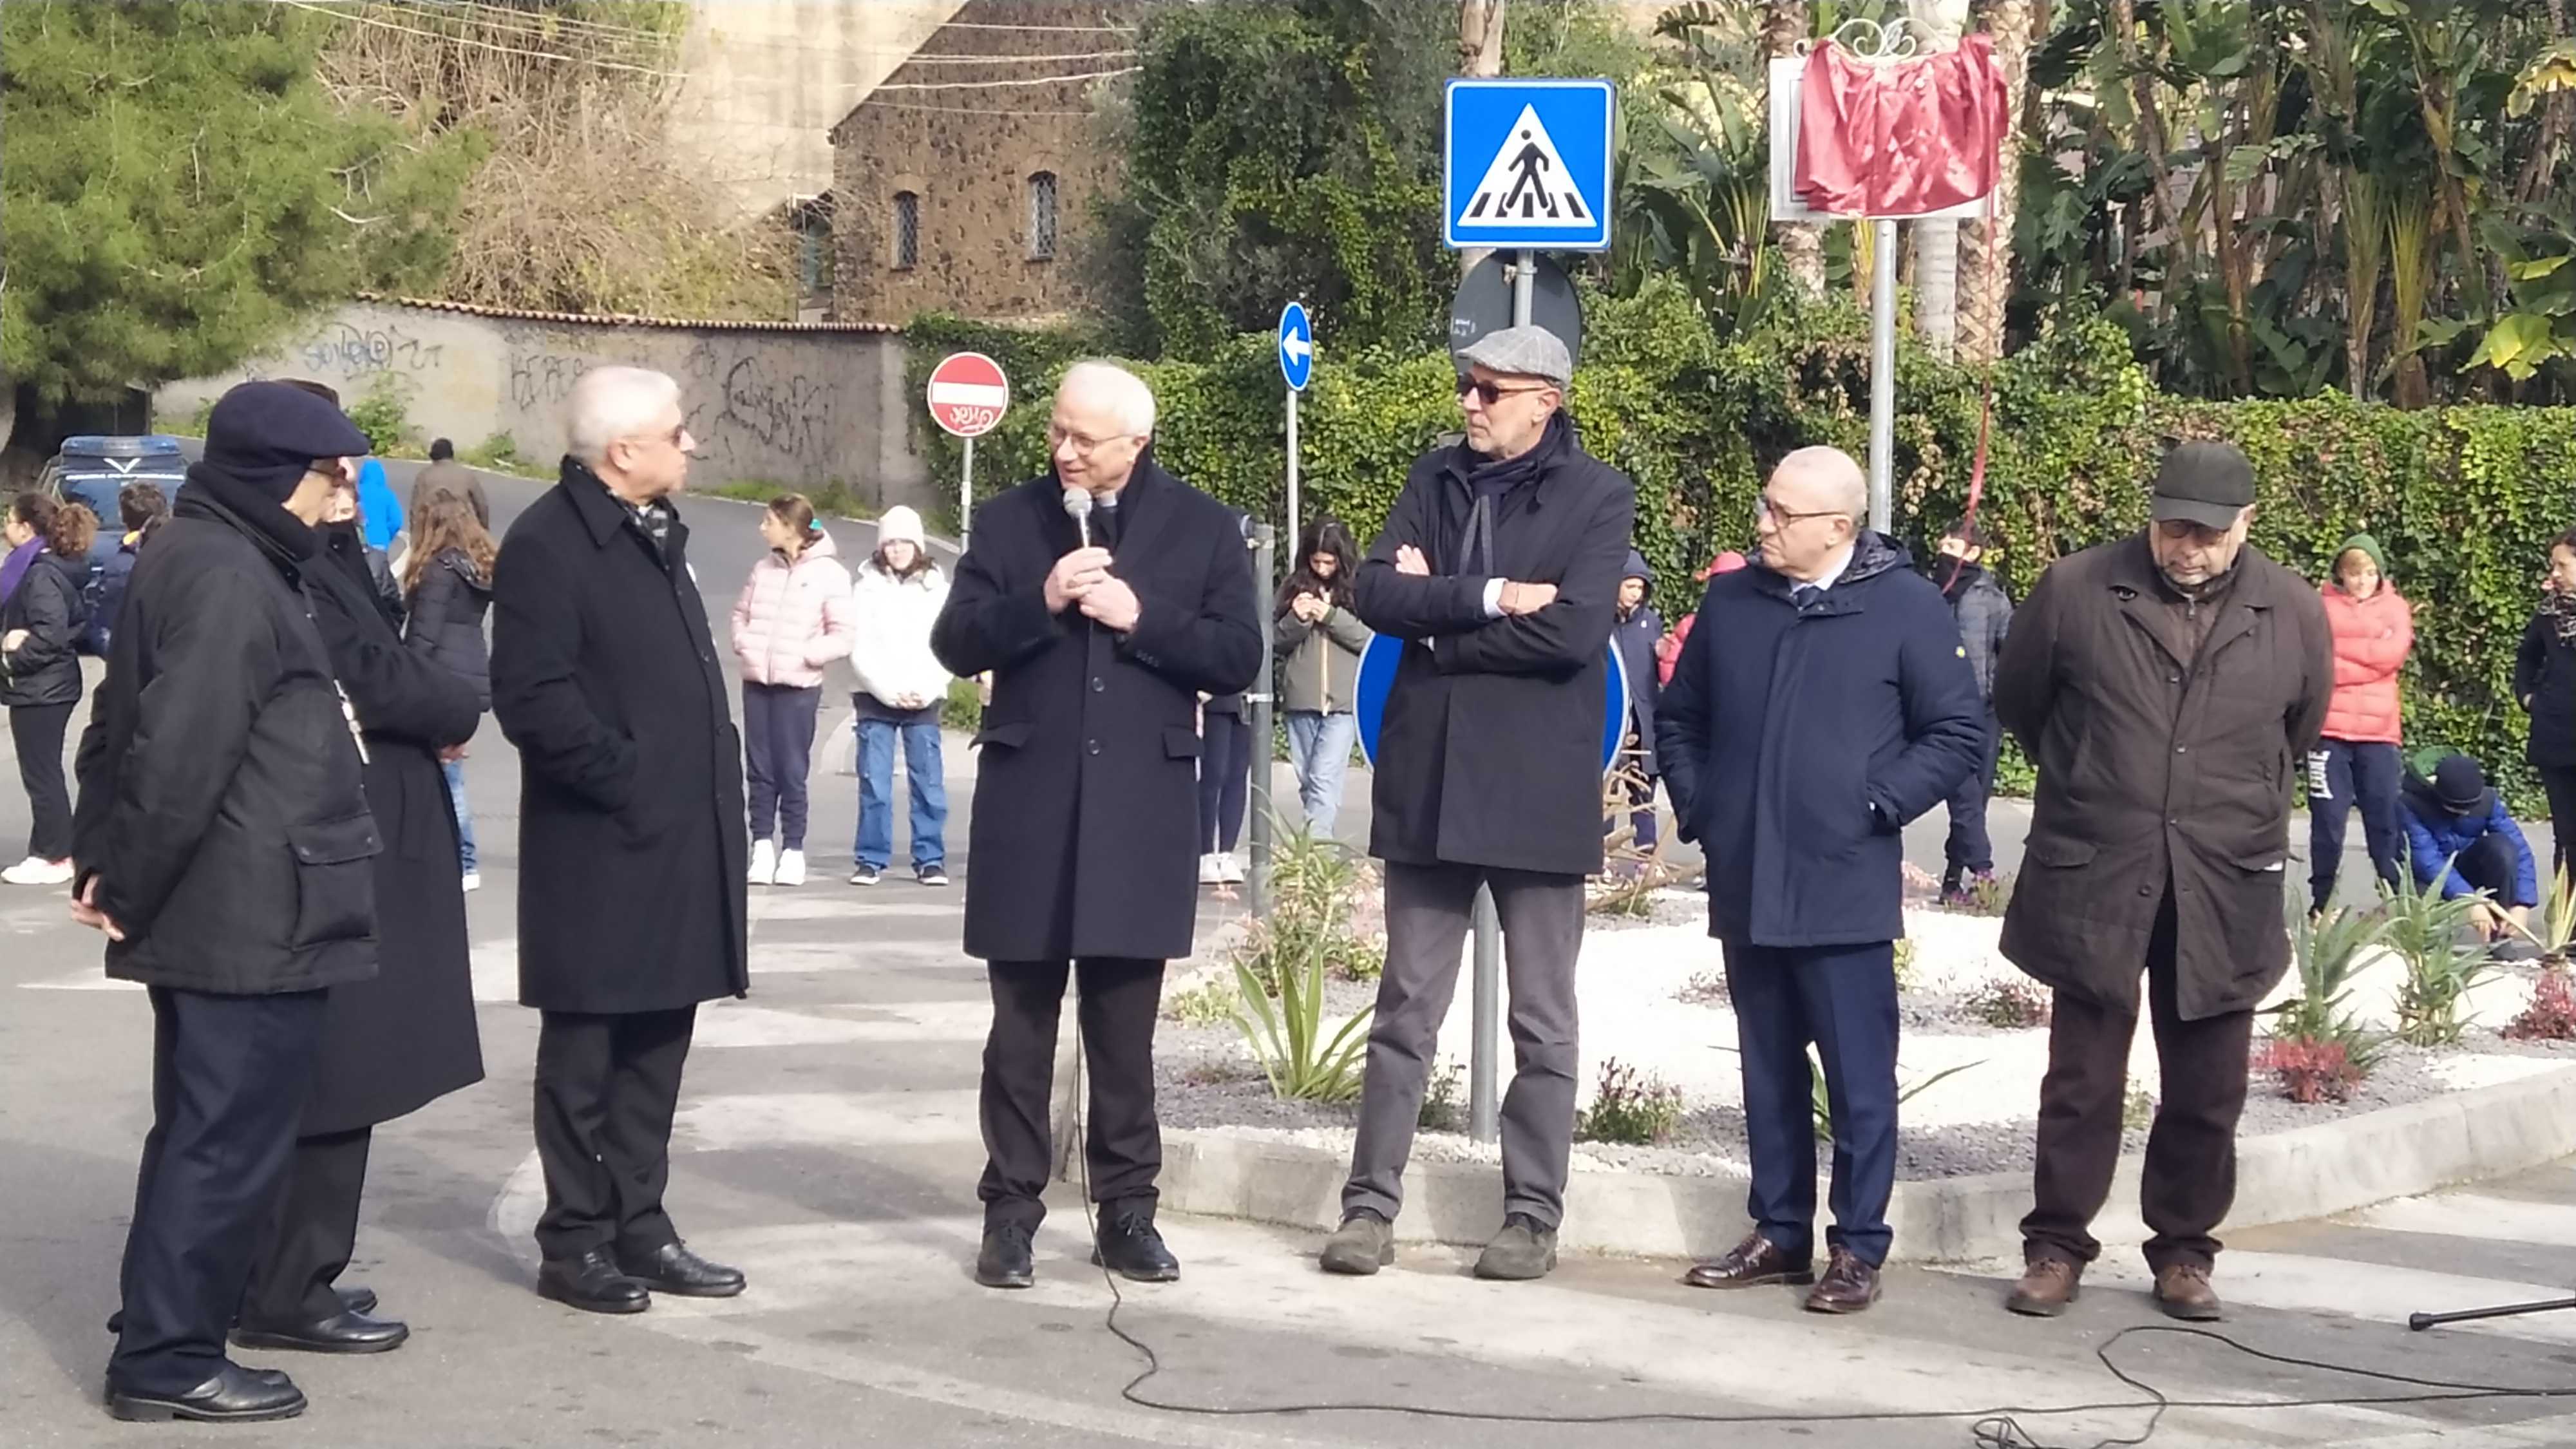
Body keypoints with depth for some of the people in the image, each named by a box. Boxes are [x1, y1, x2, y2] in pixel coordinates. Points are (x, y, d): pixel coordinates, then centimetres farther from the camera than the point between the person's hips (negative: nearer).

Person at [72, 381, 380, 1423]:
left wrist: (103, 857, 12)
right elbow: (181, 751, -23)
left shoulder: (196, 554, 15)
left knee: (202, 1130, 17)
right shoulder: (232, 577, -18)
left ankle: (165, 1326, 26)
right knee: (229, 1138, -4)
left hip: (210, 910, 10)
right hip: (252, 917, -10)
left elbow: (124, 722, 16)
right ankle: (168, 1356, 2)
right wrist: (127, 886, -14)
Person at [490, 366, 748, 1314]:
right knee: (585, 1053, 2)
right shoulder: (547, 545, -13)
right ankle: (576, 1243, 10)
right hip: (601, 845, -8)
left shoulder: (656, 532, 15)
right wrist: (624, 776, -17)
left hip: (681, 839, 8)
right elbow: (532, 698, -19)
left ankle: (640, 1227, 21)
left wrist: (713, 787, 11)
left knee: (656, 1046, 13)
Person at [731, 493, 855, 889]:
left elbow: (842, 637, -7)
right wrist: (743, 644, 1)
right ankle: (762, 846, 11)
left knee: (792, 771, -1)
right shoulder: (763, 569, 8)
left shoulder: (828, 573, -7)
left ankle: (793, 850, 7)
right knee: (760, 770, 5)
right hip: (756, 681, 5)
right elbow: (741, 614, 19)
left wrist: (804, 655, -15)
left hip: (798, 685, -5)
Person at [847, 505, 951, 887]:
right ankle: (871, 859, 3)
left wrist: (925, 690, -10)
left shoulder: (937, 589, 7)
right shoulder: (868, 588, 4)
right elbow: (859, 650, -1)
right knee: (874, 783, -3)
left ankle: (931, 859, 2)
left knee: (928, 783, -4)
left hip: (924, 700, 1)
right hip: (875, 698, -1)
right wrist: (889, 690, -11)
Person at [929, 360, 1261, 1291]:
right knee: (1022, 1023, 5)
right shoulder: (1009, 520, 6)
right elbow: (955, 645, 1)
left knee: (1125, 1026, 6)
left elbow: (1238, 659, -1)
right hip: (1028, 808, 1)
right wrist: (1039, 603, -15)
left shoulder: (1202, 527, 4)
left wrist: (1140, 618, -14)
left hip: (1140, 810, 0)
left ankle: (1127, 1211, 14)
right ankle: (1011, 1212, 10)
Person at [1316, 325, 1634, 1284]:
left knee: (1542, 1020, 5)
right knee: (1406, 1008, 8)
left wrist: (1437, 618, -10)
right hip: (1427, 779, 4)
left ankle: (1533, 1216, 13)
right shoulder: (1435, 478, 9)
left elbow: (1575, 631, -17)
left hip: (1538, 786, -3)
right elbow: (1377, 593, -4)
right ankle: (1370, 1204, 12)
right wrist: (1489, 597, -17)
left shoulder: (1597, 497, -3)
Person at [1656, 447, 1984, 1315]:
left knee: (1859, 1075, -2)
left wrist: (1881, 805, -10)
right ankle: (1780, 1233, 21)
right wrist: (1695, 805, 8)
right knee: (1768, 1069, 12)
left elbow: (1959, 733, -4)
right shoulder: (1730, 602, 9)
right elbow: (1679, 717, 20)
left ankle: (1858, 1247, 5)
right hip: (1745, 885, 5)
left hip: (1844, 890, -5)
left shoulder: (1906, 607, -5)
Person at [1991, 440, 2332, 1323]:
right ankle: (2057, 1245, 16)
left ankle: (2184, 1251, 22)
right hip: (2092, 881, -1)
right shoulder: (2076, 590, -5)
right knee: (2082, 1078, 5)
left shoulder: (2293, 614, -1)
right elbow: (2017, 703, 11)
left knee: (2206, 1090, 8)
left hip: (2225, 888, 1)